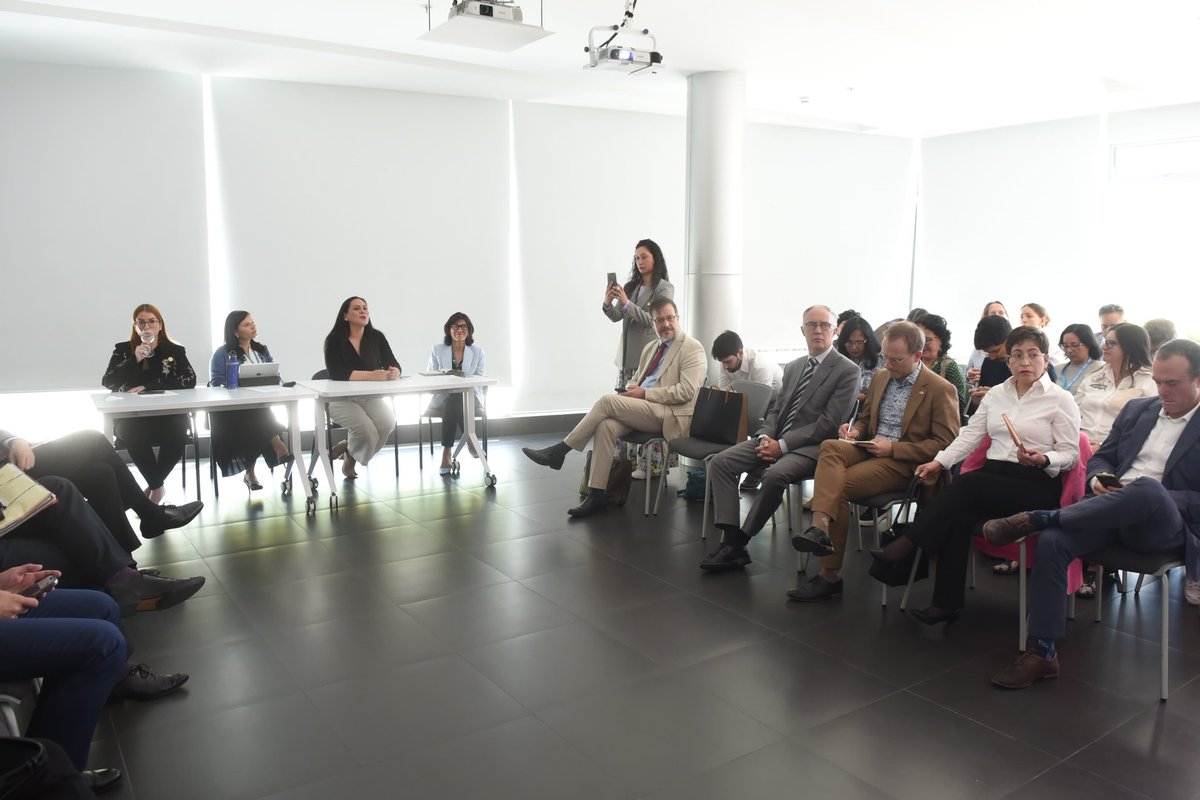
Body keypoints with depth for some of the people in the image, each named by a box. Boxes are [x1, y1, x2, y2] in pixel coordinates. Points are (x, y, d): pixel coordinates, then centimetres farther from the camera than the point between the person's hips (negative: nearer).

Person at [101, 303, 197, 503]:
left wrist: (149, 387, -14)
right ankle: (157, 486, -13)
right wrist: (134, 360, -12)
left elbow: (189, 381, -6)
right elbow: (107, 382, 0)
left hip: (167, 415, 0)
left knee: (177, 432, -33)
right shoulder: (123, 350, 11)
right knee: (133, 433, -35)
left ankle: (153, 486, -9)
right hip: (131, 417, 0)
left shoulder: (175, 351, 10)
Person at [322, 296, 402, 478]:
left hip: (371, 396, 4)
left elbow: (394, 364, -5)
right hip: (342, 398, -4)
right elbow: (337, 373, -23)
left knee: (388, 423, -25)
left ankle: (350, 451, 4)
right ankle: (349, 451, 10)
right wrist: (370, 375, -34)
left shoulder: (377, 337, 2)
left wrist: (395, 372, -31)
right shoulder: (334, 340, -9)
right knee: (367, 431, -29)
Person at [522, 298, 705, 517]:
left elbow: (686, 392, -15)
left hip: (669, 415, -7)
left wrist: (645, 393, -15)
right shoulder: (650, 348, 21)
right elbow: (636, 380, 29)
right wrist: (632, 388, 3)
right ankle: (596, 495, -24)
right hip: (643, 409, 7)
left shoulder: (692, 349, -4)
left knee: (608, 401, -24)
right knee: (606, 425, -25)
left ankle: (560, 451, -13)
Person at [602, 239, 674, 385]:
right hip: (626, 355, 5)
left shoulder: (665, 288, -2)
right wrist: (607, 304, -14)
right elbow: (616, 317, 7)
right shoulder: (630, 286, 13)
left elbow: (653, 321, -13)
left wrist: (627, 303, -21)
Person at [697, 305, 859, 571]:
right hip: (775, 439, 7)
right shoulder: (793, 367, 18)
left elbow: (829, 423, -13)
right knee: (720, 462, -13)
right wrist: (766, 437, -5)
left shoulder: (847, 370, -5)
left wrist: (782, 445, -17)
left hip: (810, 446, -7)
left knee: (775, 474, -36)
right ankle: (731, 541, -17)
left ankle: (739, 542, -18)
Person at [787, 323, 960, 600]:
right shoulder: (881, 378, 15)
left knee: (839, 486, -27)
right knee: (830, 446, -28)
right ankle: (820, 528, -42)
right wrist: (855, 430, 1)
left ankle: (830, 575, -20)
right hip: (870, 449, 6)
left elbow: (945, 444, -9)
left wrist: (893, 448, -16)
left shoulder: (941, 390, -6)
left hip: (904, 463, -6)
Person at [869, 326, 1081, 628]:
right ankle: (946, 603, -27)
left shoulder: (1061, 399, 2)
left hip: (1036, 485, -4)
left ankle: (907, 545, -25)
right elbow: (970, 434, 10)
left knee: (967, 484, -33)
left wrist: (1043, 459, -23)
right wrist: (940, 461, -4)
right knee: (960, 515, -29)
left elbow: (1070, 454, -2)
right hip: (993, 476, 4)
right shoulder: (996, 394, 16)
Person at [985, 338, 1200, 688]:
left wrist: (1147, 493, -18)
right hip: (1112, 512, 4)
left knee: (1148, 487, -40)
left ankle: (1031, 519, -28)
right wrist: (1099, 479, -4)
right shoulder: (1137, 409, 17)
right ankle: (1042, 653, -19)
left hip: (1166, 526, -4)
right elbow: (1101, 457, 20)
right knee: (1052, 541, -26)